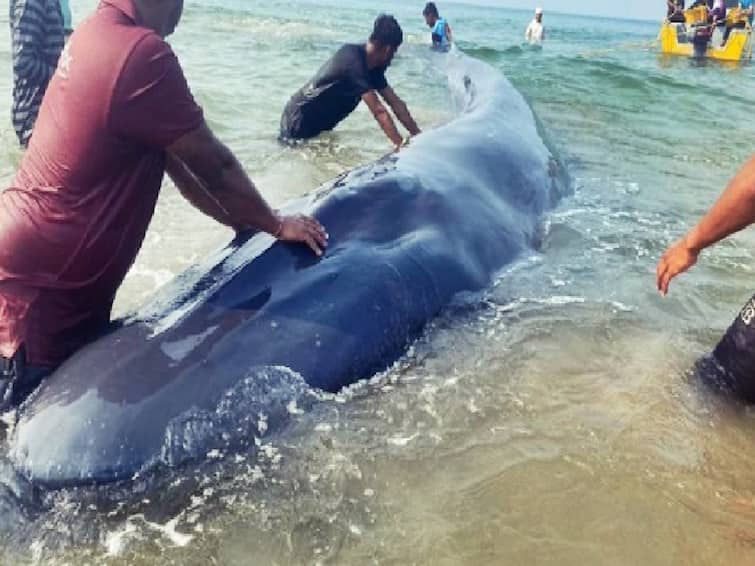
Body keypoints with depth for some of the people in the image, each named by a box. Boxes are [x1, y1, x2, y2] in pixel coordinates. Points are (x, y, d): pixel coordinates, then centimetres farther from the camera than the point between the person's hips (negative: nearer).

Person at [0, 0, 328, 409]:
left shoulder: (94, 35, 7)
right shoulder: (142, 53, -23)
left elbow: (169, 155, 12)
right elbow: (213, 164, -14)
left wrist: (238, 219, 15)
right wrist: (276, 224, 1)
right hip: (43, 279, -10)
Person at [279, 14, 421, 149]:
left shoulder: (374, 66, -2)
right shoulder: (353, 60, -29)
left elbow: (395, 102, 0)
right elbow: (378, 111, -35)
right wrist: (401, 145, -37)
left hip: (320, 125, 9)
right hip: (299, 122, -9)